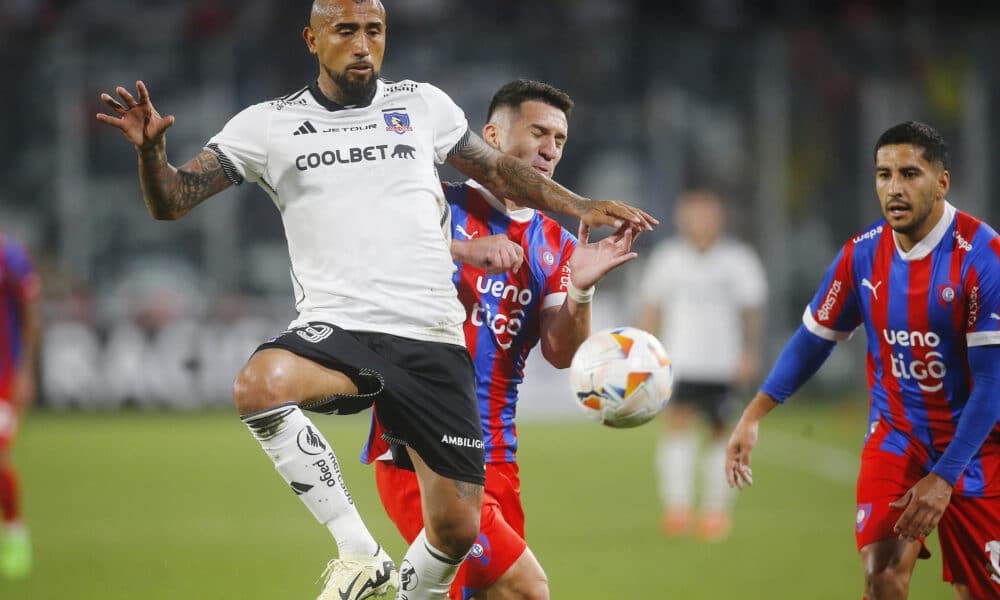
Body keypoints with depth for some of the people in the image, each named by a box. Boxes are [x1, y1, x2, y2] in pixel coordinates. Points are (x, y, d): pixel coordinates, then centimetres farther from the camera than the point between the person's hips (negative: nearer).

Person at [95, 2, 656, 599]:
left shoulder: (424, 105, 11)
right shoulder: (268, 125, 4)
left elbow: (496, 169, 26)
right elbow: (171, 201, 1)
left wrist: (580, 207, 20)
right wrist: (150, 147, -19)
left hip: (433, 342, 2)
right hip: (336, 331, -2)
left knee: (457, 528, -3)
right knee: (259, 384, -36)